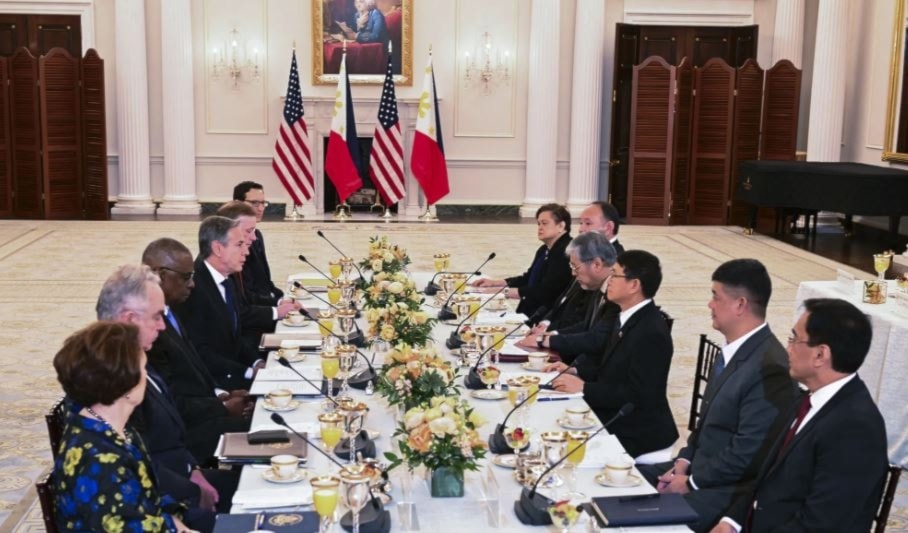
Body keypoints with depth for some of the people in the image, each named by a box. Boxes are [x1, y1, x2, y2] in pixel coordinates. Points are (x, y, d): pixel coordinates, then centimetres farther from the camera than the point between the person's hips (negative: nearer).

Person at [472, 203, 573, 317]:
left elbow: (544, 291, -22)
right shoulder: (544, 250, 13)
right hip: (530, 312, 9)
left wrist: (504, 291, -20)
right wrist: (494, 283, 11)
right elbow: (527, 279, 23)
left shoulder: (566, 252, -17)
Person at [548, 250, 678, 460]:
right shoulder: (629, 319, 7)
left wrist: (584, 388, -21)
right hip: (614, 421, 8)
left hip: (636, 436, -8)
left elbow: (637, 394, -25)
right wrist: (576, 371, 2)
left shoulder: (651, 332, -22)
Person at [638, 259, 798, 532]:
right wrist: (684, 460, 2)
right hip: (700, 467, 9)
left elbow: (747, 455, -24)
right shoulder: (735, 349, 5)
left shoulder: (768, 367, -25)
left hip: (731, 489, -9)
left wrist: (691, 483, -15)